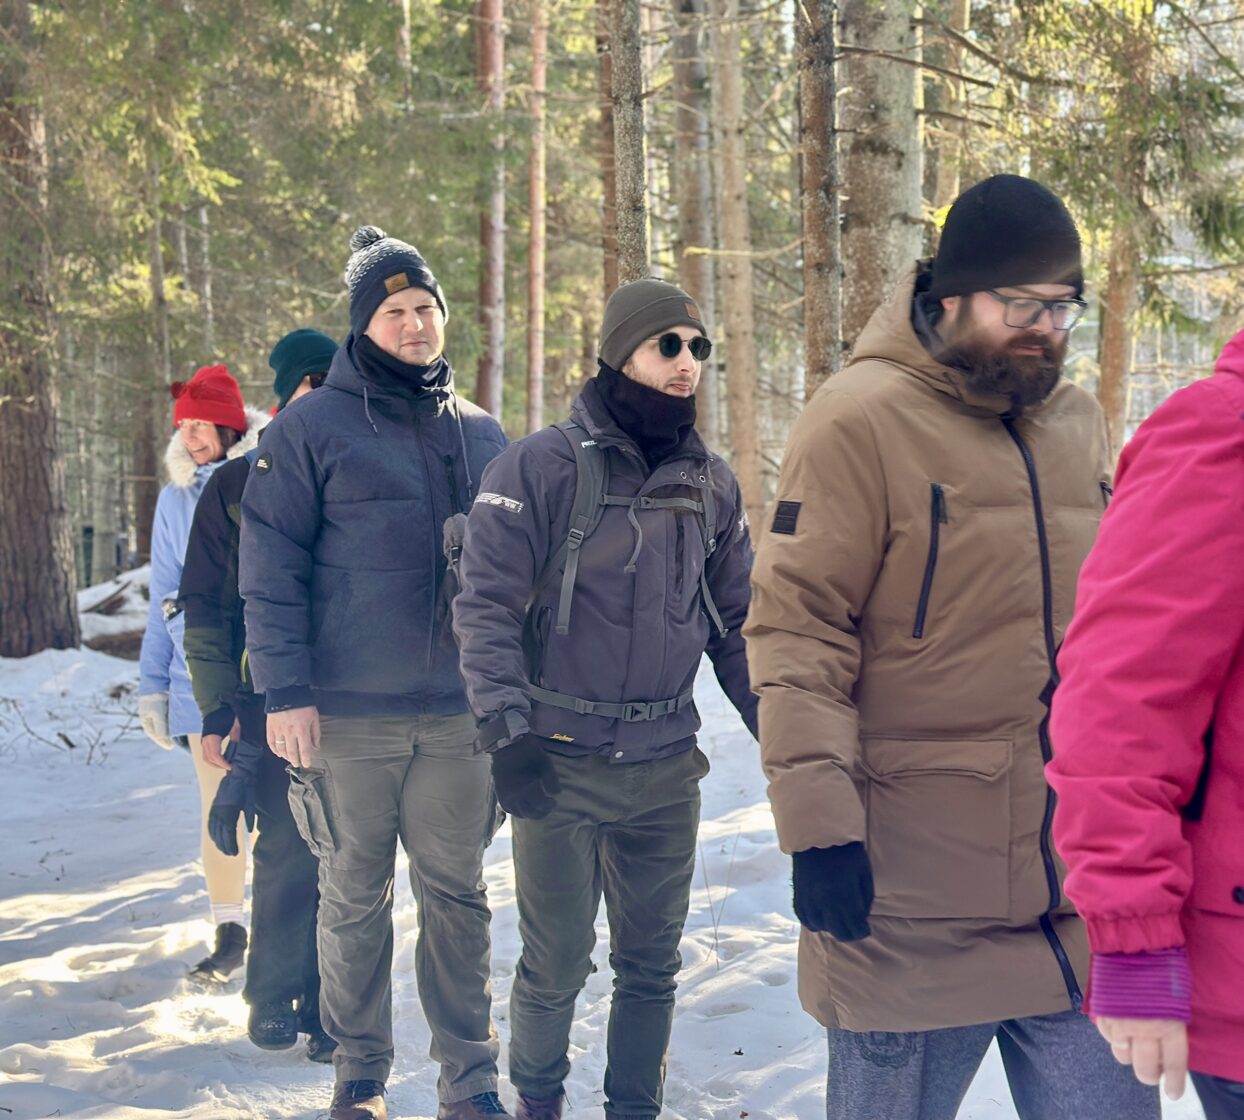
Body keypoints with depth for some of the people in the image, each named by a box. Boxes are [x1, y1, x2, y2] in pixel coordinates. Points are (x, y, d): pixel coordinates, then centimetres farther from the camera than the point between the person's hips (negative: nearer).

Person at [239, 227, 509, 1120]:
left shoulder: (481, 435, 11)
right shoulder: (313, 428, -2)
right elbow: (270, 569, -5)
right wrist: (285, 691, -11)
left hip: (458, 712, 3)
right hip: (349, 713, -3)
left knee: (458, 895, 8)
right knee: (355, 899, 6)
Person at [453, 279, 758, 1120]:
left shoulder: (712, 483, 7)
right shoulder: (542, 467, -9)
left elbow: (736, 623, 14)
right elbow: (487, 604, -12)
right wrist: (508, 729, -21)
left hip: (668, 767, 4)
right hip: (560, 765, -4)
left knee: (653, 963, 11)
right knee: (557, 964, 4)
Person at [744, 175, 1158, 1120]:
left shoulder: (1078, 423, 11)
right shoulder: (861, 421, -9)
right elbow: (796, 632, -13)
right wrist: (819, 823, -19)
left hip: (1085, 898, 6)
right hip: (913, 911, -6)